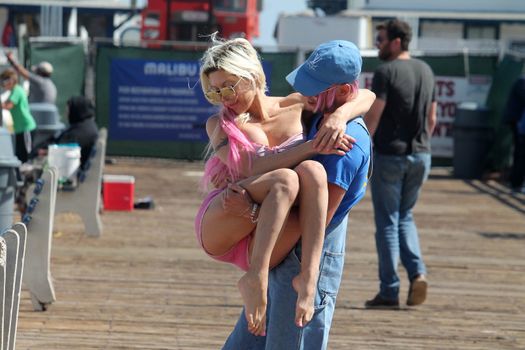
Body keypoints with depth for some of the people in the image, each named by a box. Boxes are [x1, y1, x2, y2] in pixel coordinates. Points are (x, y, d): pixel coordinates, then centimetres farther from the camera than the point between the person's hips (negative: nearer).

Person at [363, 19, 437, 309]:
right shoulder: (426, 71, 9)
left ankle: (389, 291, 2)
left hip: (389, 154, -6)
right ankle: (417, 272, -2)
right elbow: (431, 118, 14)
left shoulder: (386, 72, -13)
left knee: (387, 221, 1)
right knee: (405, 216, 19)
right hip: (420, 156, 6)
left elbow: (372, 117, -17)